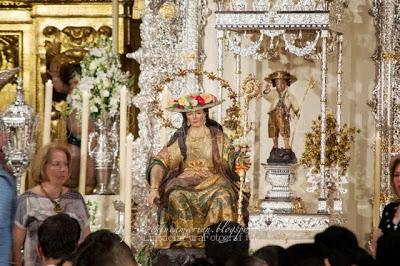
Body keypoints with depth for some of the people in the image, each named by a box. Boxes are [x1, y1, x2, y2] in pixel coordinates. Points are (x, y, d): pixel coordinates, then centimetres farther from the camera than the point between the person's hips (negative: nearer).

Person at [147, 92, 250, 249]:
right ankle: (186, 240, -32)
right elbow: (160, 163, 0)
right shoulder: (180, 139, 9)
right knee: (176, 196, -33)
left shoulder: (217, 136, 12)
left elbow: (230, 157, 1)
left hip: (213, 180, 0)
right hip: (186, 181, 0)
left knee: (223, 196, -33)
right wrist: (154, 188, -16)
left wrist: (239, 159, -24)